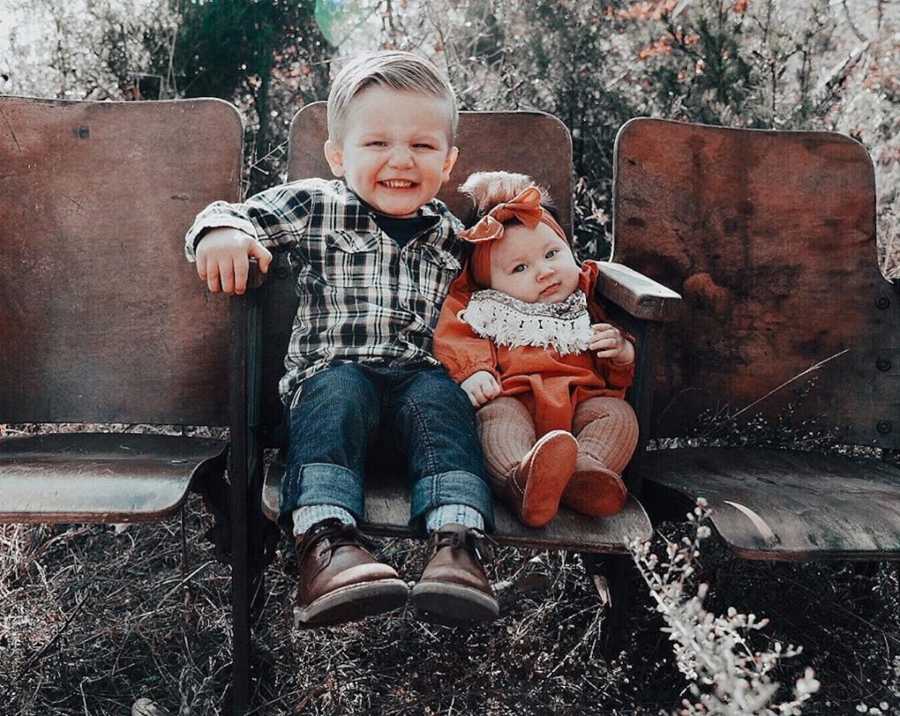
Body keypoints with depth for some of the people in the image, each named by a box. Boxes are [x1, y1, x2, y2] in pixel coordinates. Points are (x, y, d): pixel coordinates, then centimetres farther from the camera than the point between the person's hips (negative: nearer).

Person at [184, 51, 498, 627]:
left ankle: (458, 542, -46)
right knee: (337, 396, -34)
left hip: (425, 372, 2)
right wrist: (220, 230, -19)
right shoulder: (313, 205, 7)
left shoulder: (451, 235, 17)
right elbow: (240, 214, 4)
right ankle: (326, 537, -49)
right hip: (334, 365, -2)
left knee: (441, 404, -30)